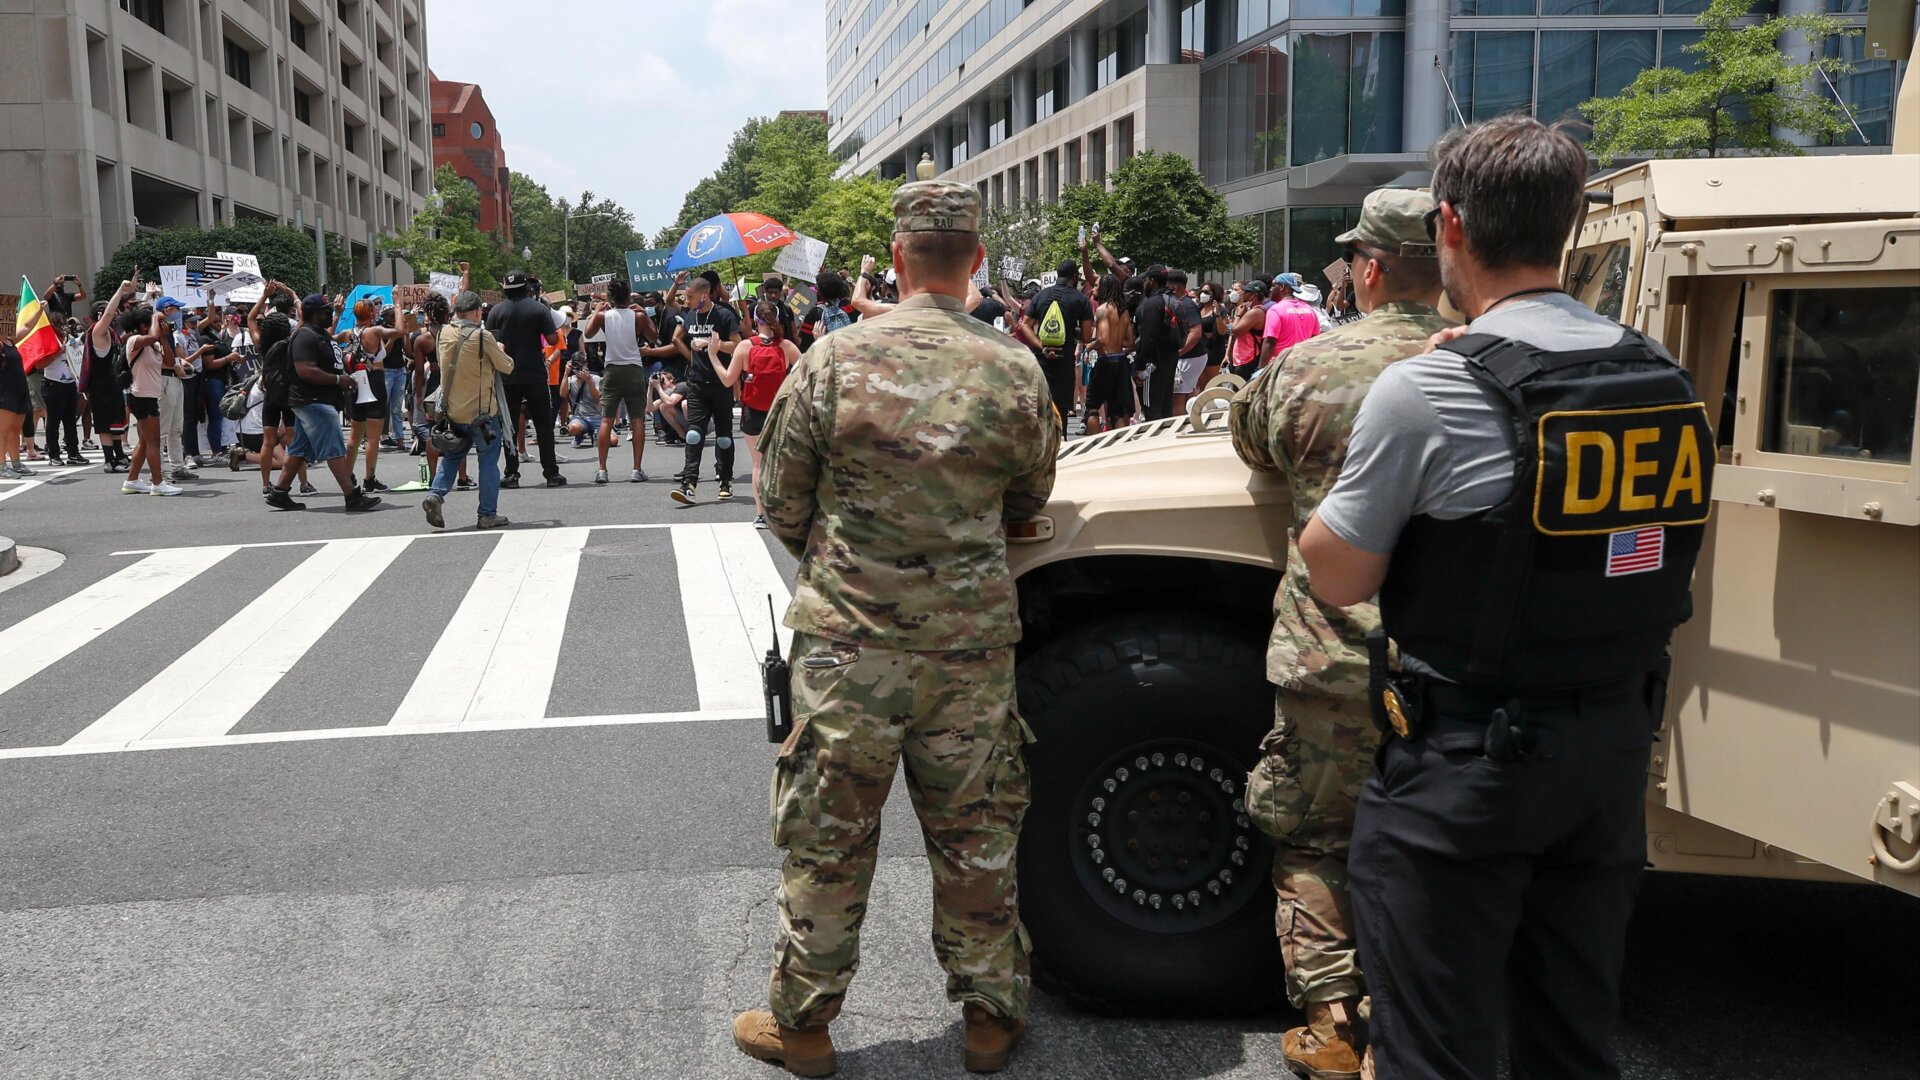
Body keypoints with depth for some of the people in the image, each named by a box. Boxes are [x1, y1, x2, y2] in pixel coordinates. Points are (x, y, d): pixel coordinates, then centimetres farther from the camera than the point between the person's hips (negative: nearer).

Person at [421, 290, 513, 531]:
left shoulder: (445, 333, 1)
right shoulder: (483, 336, -15)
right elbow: (507, 367, -6)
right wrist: (500, 350, 14)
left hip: (452, 409, 5)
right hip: (481, 411, -5)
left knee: (452, 455, 21)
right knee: (488, 461, 4)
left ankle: (436, 493, 1)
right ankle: (487, 515, 6)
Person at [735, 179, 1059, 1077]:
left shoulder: (834, 360, -9)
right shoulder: (1017, 372, -5)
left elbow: (781, 505, -1)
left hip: (847, 639, -1)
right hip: (973, 640, 2)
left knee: (826, 837, 11)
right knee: (976, 837, 14)